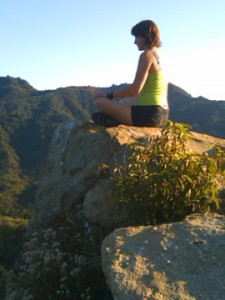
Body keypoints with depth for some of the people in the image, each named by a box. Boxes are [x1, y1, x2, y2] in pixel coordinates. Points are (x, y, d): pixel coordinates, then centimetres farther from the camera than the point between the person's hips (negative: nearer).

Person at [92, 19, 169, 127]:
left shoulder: (147, 55, -10)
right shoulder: (157, 55, 18)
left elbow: (135, 89, -18)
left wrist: (109, 95, -5)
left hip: (150, 113, -10)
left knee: (99, 101, -15)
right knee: (123, 102, 37)